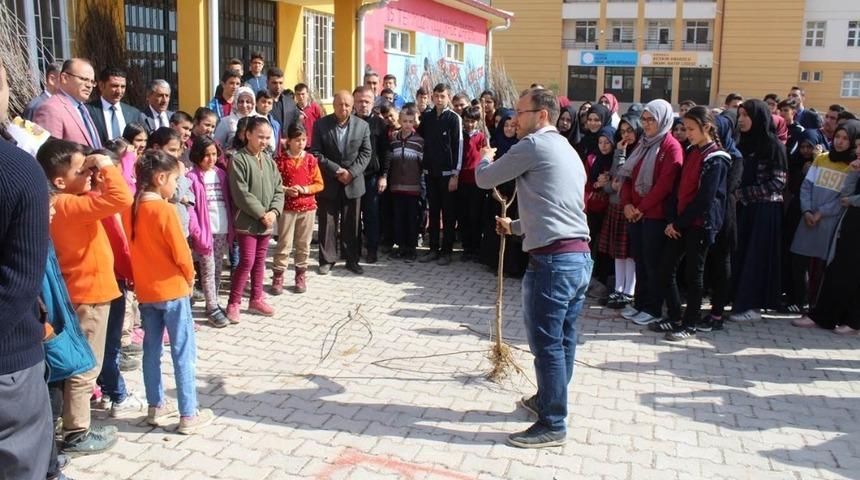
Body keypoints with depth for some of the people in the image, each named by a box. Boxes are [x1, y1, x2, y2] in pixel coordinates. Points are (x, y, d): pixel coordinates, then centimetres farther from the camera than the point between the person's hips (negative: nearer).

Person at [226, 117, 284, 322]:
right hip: (247, 220, -6)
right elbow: (241, 194, -17)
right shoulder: (238, 159, -11)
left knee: (260, 261, 14)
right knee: (247, 262, -6)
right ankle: (233, 304, 7)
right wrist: (261, 214, -16)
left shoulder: (269, 160, 8)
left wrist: (274, 211, -9)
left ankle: (256, 300, 26)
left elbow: (278, 190, 7)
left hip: (266, 221, 6)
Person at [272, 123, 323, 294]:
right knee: (284, 243, 0)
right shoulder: (281, 159, -4)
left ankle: (301, 275, 21)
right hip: (287, 207, -2)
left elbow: (319, 184, 4)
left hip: (307, 207, 3)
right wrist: (286, 190, -18)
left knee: (303, 244, 10)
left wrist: (305, 189, -13)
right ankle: (278, 277, 8)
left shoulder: (310, 160, 2)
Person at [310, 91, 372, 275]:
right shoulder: (321, 124, -3)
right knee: (328, 223, 5)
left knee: (351, 224, 8)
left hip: (353, 182, 1)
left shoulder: (362, 125, 1)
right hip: (328, 182, -1)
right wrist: (336, 170, -15)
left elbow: (366, 153, 1)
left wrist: (351, 172, -12)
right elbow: (316, 153, -6)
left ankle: (352, 259, 18)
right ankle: (327, 260, 15)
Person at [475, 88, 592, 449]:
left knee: (546, 343, -1)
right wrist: (516, 227, 37)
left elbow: (484, 179, 1)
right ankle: (549, 400, 34)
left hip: (553, 260, -10)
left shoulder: (534, 145, -7)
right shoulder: (568, 151, 22)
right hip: (580, 257, 10)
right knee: (562, 338, 19)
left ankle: (552, 425, 9)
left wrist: (486, 158, 23)